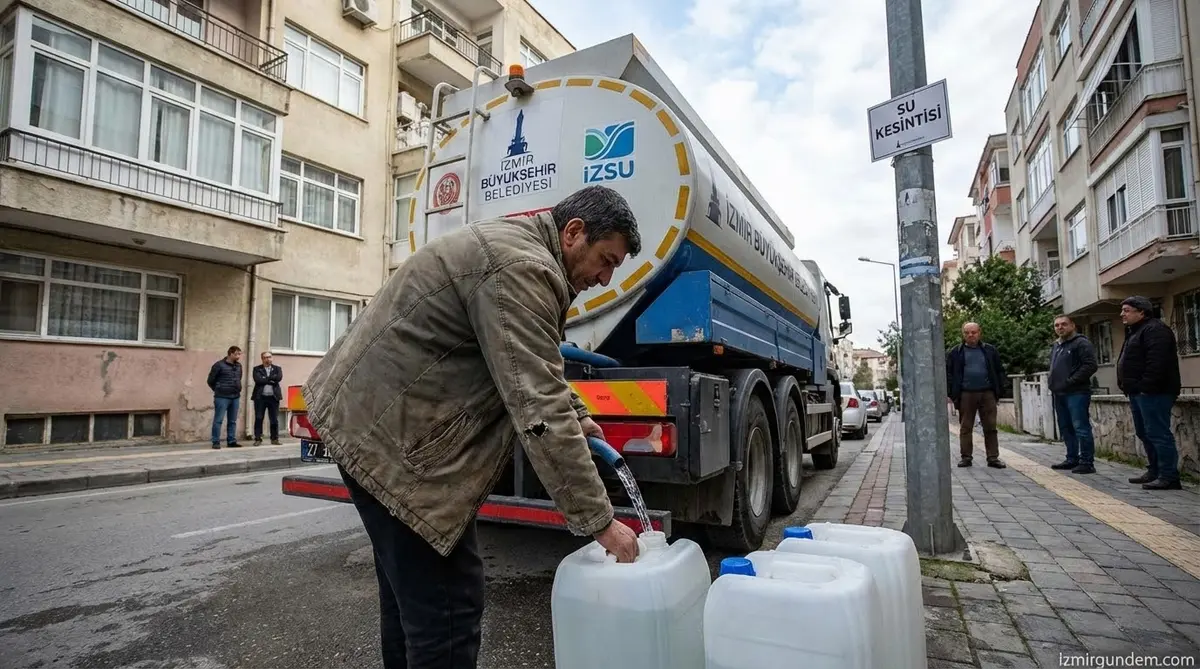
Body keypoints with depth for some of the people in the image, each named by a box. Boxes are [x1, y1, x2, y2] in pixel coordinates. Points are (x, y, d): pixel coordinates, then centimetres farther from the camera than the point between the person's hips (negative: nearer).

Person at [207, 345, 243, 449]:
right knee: (218, 420, -3)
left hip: (235, 397, 6)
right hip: (222, 397, -6)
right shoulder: (219, 365, -7)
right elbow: (210, 381, 0)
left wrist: (237, 390, 13)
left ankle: (231, 441, 15)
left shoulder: (238, 366, 11)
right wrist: (219, 390, 8)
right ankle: (216, 442, 3)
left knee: (232, 421, 9)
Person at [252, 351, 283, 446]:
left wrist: (266, 378, -7)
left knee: (274, 419, 4)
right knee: (258, 419, 0)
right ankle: (258, 439, 6)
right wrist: (271, 380, -10)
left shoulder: (277, 368, 12)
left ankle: (275, 438, 11)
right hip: (260, 397, -1)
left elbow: (279, 378, -8)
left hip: (273, 397, 1)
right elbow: (258, 380, -11)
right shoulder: (257, 369, 7)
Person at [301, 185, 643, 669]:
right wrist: (600, 521, -20)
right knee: (445, 602, -4)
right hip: (389, 435, -11)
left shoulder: (514, 244, 12)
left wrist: (576, 416, 11)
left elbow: (537, 372, 22)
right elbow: (538, 413, -27)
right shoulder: (521, 268, -22)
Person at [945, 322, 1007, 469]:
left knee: (991, 427, 3)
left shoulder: (990, 350, 10)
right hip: (966, 395, -1)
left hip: (987, 394, 1)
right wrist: (952, 393, -3)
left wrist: (998, 389, 4)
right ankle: (966, 457, 9)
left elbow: (999, 370, 13)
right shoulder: (955, 352, 5)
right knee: (965, 428, 3)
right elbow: (948, 373, 4)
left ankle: (993, 458, 9)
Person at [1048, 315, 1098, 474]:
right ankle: (1072, 459, 20)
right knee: (1066, 428, 12)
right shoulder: (1056, 346, 20)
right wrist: (1053, 385, 15)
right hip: (1059, 394, 8)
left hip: (1076, 393, -8)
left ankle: (1087, 462, -3)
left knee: (1081, 428, -7)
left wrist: (1070, 381, -18)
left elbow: (1090, 366, -16)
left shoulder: (1081, 343, -6)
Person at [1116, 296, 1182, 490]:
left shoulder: (1155, 330, -12)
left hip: (1153, 393, -11)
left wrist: (1146, 387, -25)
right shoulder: (1135, 332, 21)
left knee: (1158, 434, -9)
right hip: (1139, 393, 11)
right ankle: (1155, 471, 23)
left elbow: (1157, 362, -22)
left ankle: (1169, 477, -6)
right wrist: (1128, 386, 18)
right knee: (1144, 433, 15)